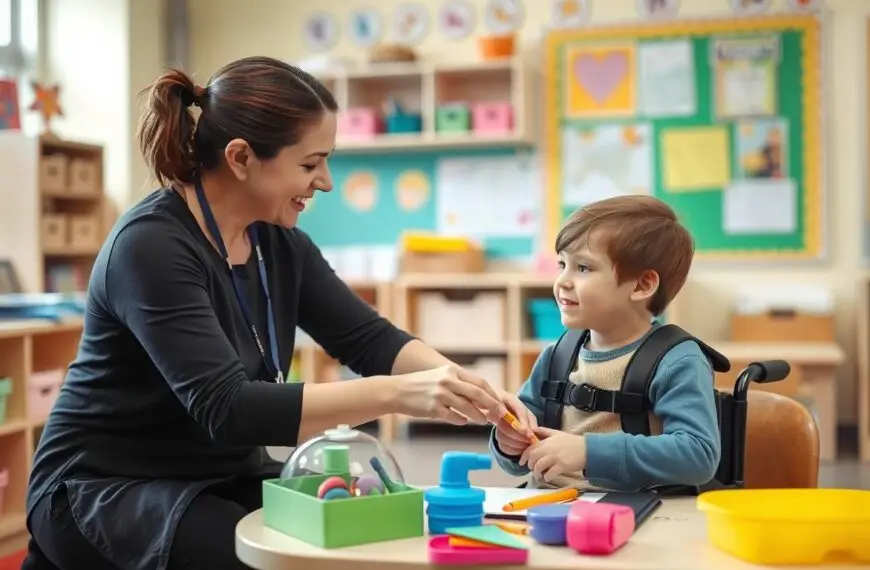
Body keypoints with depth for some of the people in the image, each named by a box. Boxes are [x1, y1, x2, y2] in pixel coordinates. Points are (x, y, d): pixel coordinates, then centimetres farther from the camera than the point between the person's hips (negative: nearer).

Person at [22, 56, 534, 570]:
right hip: (106, 485, -6)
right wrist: (396, 394, -38)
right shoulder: (152, 246, -24)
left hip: (224, 477, 7)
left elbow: (369, 338, 0)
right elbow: (225, 408, -33)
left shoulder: (278, 241, -1)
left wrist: (457, 383, -19)